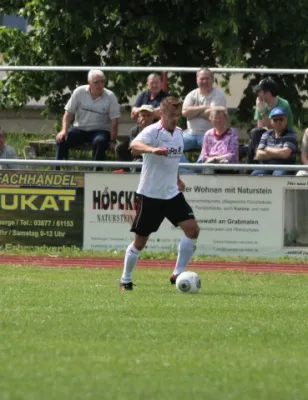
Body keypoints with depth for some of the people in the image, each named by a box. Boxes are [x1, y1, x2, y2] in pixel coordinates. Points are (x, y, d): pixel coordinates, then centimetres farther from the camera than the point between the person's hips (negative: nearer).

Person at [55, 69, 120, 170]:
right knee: (61, 139, -22)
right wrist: (64, 130, -14)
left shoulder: (110, 97, -8)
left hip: (100, 130, -2)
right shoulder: (79, 92, -3)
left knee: (99, 141, -36)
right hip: (79, 128, 2)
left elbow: (114, 121, -7)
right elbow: (68, 112, 1)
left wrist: (112, 141, -13)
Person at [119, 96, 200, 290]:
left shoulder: (179, 133, 7)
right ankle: (126, 280, 20)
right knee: (141, 240, 2)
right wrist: (153, 150, -56)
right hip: (150, 194, -6)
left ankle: (178, 274, 0)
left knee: (193, 229, -9)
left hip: (172, 193, 6)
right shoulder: (152, 132, -16)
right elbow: (135, 145, -38)